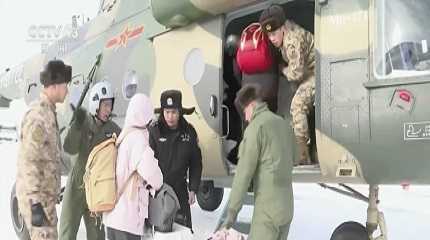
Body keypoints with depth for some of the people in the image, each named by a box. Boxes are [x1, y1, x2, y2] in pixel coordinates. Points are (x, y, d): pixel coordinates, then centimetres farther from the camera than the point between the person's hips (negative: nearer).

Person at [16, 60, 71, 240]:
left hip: (45, 195, 10)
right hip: (37, 198, -10)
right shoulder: (38, 116, -20)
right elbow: (29, 162, -24)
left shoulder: (48, 112, 11)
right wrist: (35, 204, -25)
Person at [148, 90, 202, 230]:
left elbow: (196, 163, 8)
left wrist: (193, 189, 5)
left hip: (180, 189, 3)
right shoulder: (154, 130, -10)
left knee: (184, 228, 7)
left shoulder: (189, 131, 0)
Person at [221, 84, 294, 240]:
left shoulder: (256, 127, -11)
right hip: (287, 206, 7)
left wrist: (232, 211, -10)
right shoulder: (282, 124, 10)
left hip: (267, 209, -7)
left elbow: (244, 173, -13)